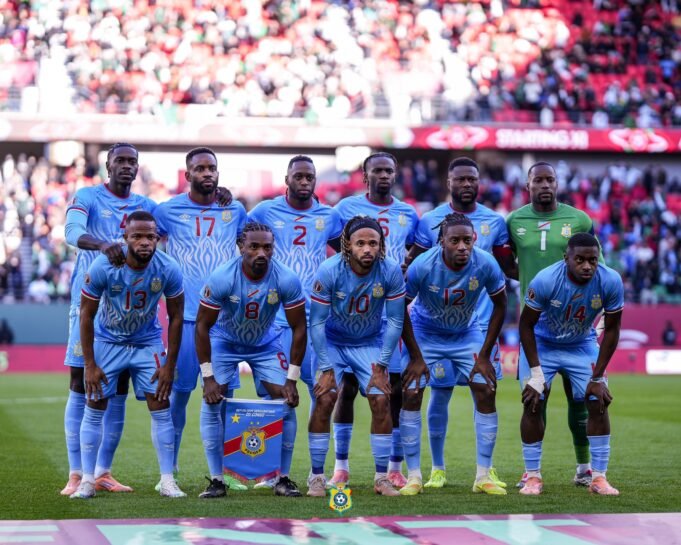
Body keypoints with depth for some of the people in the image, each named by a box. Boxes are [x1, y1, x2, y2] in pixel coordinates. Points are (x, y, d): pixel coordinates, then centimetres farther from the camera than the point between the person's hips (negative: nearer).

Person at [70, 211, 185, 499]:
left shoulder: (168, 269, -23)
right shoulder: (103, 267, -27)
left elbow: (175, 317, -9)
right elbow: (86, 314, -15)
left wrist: (170, 364, -9)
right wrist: (90, 364, -15)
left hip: (148, 342, 1)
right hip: (107, 341, -1)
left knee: (161, 407, -5)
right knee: (94, 408, -2)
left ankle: (167, 480, 2)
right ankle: (87, 480, 5)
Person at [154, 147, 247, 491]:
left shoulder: (235, 211, 9)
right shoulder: (169, 211, 1)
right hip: (186, 316, -2)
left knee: (225, 393, 2)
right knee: (179, 391, 0)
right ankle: (169, 468, 11)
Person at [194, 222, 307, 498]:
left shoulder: (287, 280, -26)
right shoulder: (221, 278, -30)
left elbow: (299, 328, -15)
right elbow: (202, 325, -19)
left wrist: (292, 380, -17)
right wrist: (208, 376, -22)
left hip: (266, 343, 1)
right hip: (225, 341, -1)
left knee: (286, 402, -9)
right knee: (212, 403, -14)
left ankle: (283, 478, 4)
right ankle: (216, 480, -4)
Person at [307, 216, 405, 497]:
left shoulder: (391, 271, -21)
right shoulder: (329, 271, -25)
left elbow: (395, 321, -11)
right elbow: (316, 322, -18)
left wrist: (381, 365, -12)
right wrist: (326, 369, -18)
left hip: (370, 343, 1)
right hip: (332, 342, -1)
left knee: (381, 401, -10)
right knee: (324, 401, -14)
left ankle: (382, 477, 2)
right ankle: (316, 476, -3)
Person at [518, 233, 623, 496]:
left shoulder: (611, 282, -25)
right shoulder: (545, 280, -32)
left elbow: (611, 330, -12)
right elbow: (526, 325, -17)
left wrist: (598, 377, -12)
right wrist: (535, 373, -19)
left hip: (582, 345, 2)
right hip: (542, 344, -2)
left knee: (599, 403, -8)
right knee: (533, 404, -11)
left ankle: (599, 477, 0)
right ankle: (533, 476, 2)